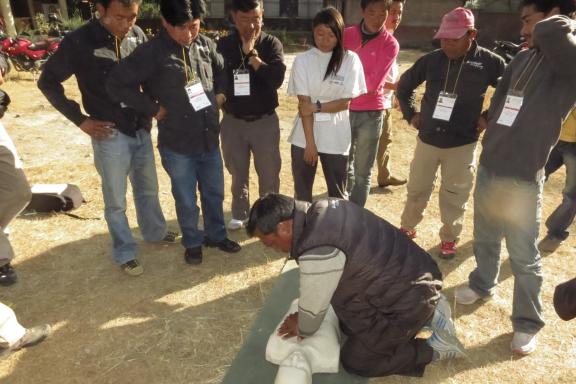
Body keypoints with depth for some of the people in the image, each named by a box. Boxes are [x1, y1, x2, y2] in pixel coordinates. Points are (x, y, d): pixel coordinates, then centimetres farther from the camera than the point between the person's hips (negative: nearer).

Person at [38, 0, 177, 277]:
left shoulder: (137, 35, -3)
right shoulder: (79, 42, -14)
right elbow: (47, 82, -4)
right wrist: (81, 120, -8)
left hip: (141, 129, 4)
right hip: (110, 135, -4)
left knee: (148, 189, 21)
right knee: (116, 200, 8)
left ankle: (155, 232, 43)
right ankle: (125, 254, 27)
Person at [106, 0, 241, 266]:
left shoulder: (206, 45, 1)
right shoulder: (152, 53, -15)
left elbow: (223, 70, 21)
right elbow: (116, 85, -15)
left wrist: (220, 94, 6)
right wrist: (154, 109, -14)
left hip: (210, 139, 5)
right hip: (177, 145, -4)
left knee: (214, 193, 19)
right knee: (186, 200, 12)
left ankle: (216, 234, 41)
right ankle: (192, 243, 35)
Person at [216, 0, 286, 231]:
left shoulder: (271, 43, -4)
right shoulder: (223, 45, 1)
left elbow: (276, 78, -20)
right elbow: (215, 79, 7)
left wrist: (251, 53, -17)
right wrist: (222, 104, 0)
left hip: (265, 120, -1)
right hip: (233, 121, 2)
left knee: (269, 173, 7)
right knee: (238, 172, 14)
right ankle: (240, 213, 32)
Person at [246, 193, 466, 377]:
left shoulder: (317, 253, -32)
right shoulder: (322, 209, -4)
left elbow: (313, 309, -15)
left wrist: (302, 330, 7)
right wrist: (304, 317, 15)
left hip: (408, 300, -9)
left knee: (354, 360, 6)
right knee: (349, 326, 23)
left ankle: (435, 348, 10)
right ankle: (429, 313, 21)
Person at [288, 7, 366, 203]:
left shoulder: (350, 60, -3)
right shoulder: (302, 60, -1)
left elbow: (345, 102, -4)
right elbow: (303, 103, -7)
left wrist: (316, 108, -13)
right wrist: (310, 142, -12)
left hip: (336, 138, -1)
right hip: (304, 137, 1)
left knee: (337, 193, 10)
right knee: (302, 191, 12)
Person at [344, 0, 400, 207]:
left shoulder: (390, 44, -4)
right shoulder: (347, 34, 6)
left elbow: (374, 83, -11)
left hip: (371, 112, -2)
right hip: (344, 109, 3)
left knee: (362, 171, 5)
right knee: (344, 165, 12)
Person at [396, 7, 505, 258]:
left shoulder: (489, 62, -9)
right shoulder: (431, 60, -3)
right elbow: (404, 86, 13)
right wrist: (410, 114, 7)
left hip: (462, 144, -2)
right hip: (427, 139, 2)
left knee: (454, 196, 10)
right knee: (417, 190, 14)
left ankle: (449, 239, 29)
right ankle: (407, 228, 36)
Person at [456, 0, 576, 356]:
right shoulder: (522, 59, 8)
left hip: (521, 180, -7)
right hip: (487, 168, 7)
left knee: (524, 257, 7)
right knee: (485, 239, 23)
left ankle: (527, 323, 26)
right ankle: (482, 284, 47)